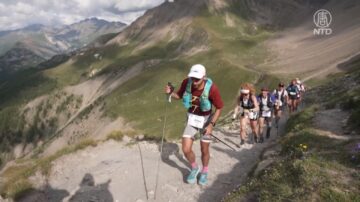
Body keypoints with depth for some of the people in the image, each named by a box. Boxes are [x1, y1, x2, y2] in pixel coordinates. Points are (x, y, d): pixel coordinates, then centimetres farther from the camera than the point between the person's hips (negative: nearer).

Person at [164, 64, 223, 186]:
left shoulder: (212, 88, -29)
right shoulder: (186, 82, -21)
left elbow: (219, 108, -16)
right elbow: (179, 95, -1)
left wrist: (211, 125, -23)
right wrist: (170, 93, -22)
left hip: (206, 119, -2)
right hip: (192, 118, 2)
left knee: (204, 150, 9)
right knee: (186, 149, -5)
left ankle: (204, 172, 39)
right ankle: (194, 168, 27)